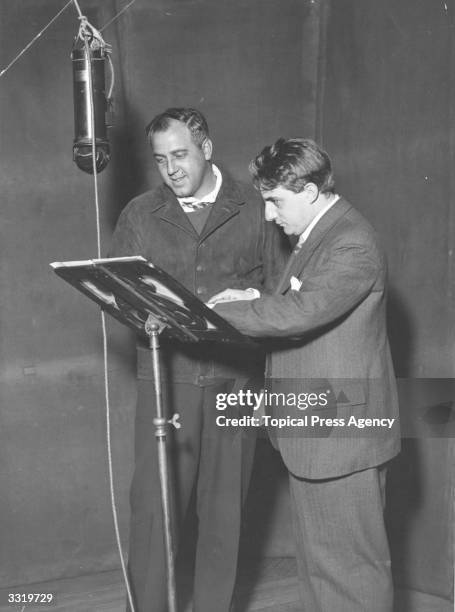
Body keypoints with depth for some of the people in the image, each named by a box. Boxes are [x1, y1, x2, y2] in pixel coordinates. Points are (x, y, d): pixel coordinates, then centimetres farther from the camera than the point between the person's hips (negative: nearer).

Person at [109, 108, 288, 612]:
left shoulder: (254, 209, 6)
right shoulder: (140, 215, 9)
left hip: (235, 376, 0)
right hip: (167, 375, 0)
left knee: (225, 506, 7)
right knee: (153, 504, -3)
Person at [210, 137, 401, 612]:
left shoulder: (352, 245, -20)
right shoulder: (314, 236, 13)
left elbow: (300, 311, -32)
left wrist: (214, 311, -24)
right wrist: (252, 302, 2)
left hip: (342, 432, -10)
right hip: (311, 430, 10)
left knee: (349, 564, 1)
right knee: (316, 556, 18)